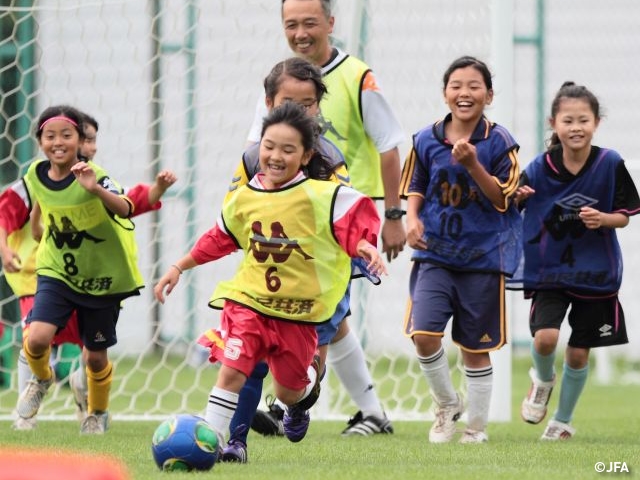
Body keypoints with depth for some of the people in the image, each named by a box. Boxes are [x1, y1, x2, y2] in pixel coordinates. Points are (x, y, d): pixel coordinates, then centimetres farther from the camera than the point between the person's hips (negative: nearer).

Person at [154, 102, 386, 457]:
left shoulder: (321, 196, -14)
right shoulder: (244, 198, 0)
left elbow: (358, 221, -12)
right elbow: (218, 239, 15)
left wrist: (366, 247, -33)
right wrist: (179, 268, 19)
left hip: (299, 310, -1)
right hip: (248, 300, 1)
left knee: (288, 392, 13)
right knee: (231, 370, -19)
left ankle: (310, 379, 49)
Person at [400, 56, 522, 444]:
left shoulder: (499, 142, -6)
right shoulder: (426, 140, 0)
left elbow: (502, 199, -9)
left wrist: (473, 165, -22)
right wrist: (412, 219, -7)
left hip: (484, 256, -1)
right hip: (435, 254, 1)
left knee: (476, 348, 7)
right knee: (424, 335, -16)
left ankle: (477, 426, 22)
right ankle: (446, 404, 10)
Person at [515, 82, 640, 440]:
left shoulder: (610, 165, -10)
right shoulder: (540, 168, -9)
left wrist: (603, 219, -23)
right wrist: (516, 198, -21)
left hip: (596, 272, 0)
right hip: (549, 269, 0)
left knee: (579, 352, 7)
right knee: (545, 337, -20)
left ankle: (564, 420, 28)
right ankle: (543, 380, 16)